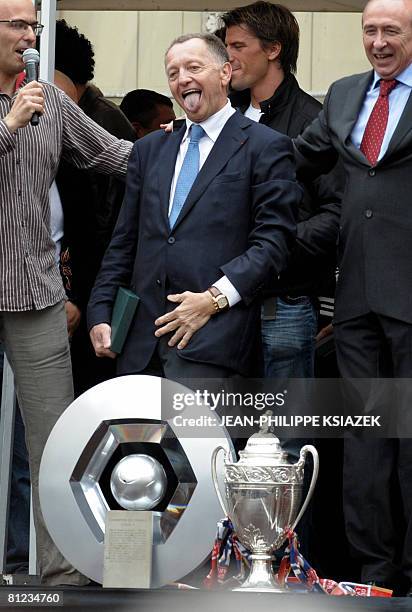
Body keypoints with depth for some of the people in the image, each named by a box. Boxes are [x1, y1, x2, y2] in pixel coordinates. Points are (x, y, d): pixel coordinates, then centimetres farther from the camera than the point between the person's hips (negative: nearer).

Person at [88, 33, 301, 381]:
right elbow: (124, 242, 21)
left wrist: (215, 298, -14)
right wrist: (101, 313, 10)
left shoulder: (266, 147, 3)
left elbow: (273, 240, -5)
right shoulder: (150, 149, 21)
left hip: (212, 338, -5)